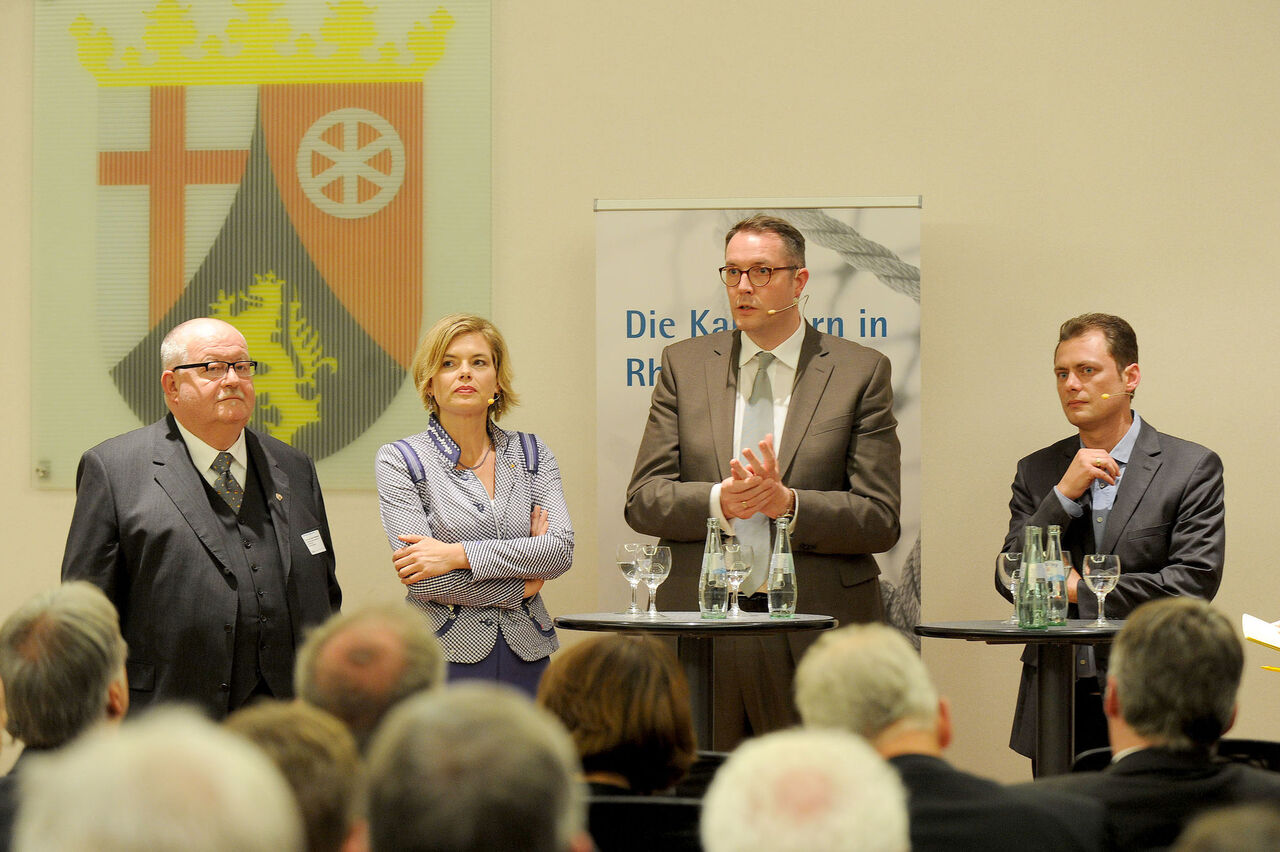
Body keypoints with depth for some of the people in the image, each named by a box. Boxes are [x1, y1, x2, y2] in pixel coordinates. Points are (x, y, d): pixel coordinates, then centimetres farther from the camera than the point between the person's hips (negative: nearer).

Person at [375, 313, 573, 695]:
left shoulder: (531, 454, 10)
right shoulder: (400, 460, 0)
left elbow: (562, 549, -5)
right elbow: (423, 580, -10)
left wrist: (458, 554, -13)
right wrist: (519, 587, -5)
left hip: (527, 656, 3)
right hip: (447, 656, -3)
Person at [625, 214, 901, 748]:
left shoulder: (860, 372, 4)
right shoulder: (685, 364, 11)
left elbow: (880, 521, -1)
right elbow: (642, 501, 5)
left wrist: (788, 503, -17)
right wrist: (719, 501, -14)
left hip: (818, 630, -2)